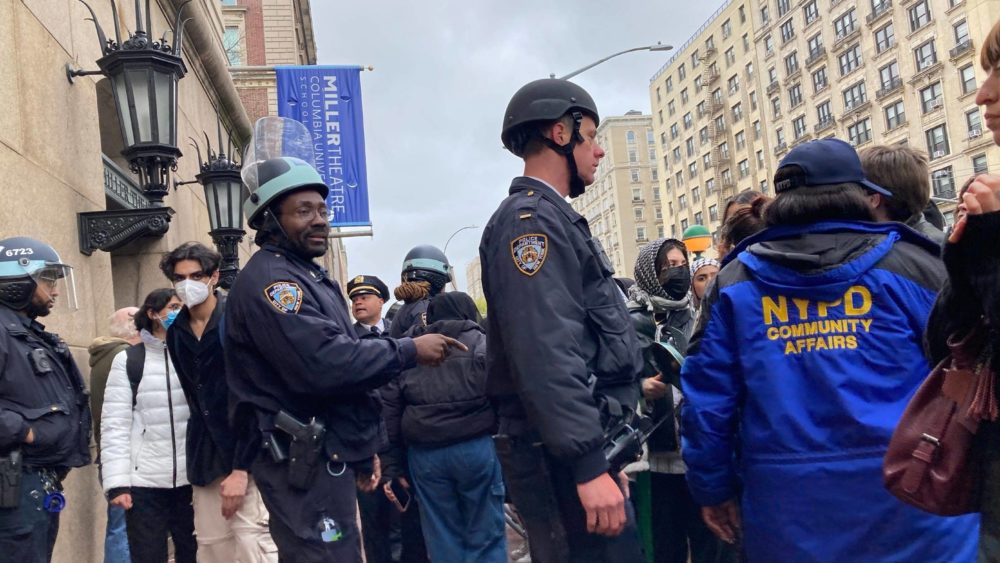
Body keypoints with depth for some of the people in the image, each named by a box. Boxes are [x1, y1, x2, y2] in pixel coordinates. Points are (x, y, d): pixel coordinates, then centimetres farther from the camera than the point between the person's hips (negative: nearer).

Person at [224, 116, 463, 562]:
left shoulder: (310, 276, 19)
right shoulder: (268, 279, -15)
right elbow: (323, 363, -27)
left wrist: (363, 449, 22)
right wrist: (409, 351, -16)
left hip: (329, 456, 10)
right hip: (303, 462, -10)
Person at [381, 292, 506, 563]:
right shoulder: (482, 344, 5)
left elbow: (390, 410, 9)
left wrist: (393, 464, 11)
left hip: (424, 453, 3)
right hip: (476, 447, -3)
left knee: (443, 539, 11)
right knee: (485, 536, 6)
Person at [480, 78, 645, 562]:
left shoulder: (552, 218, 20)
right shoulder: (530, 218, -12)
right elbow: (545, 352, -24)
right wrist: (588, 465, -26)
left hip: (583, 444, 10)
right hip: (564, 453, -10)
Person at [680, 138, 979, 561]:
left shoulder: (734, 281, 3)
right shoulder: (907, 263, -1)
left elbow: (706, 395, 1)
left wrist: (712, 487, 11)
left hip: (786, 510, 2)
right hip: (907, 500, -1)